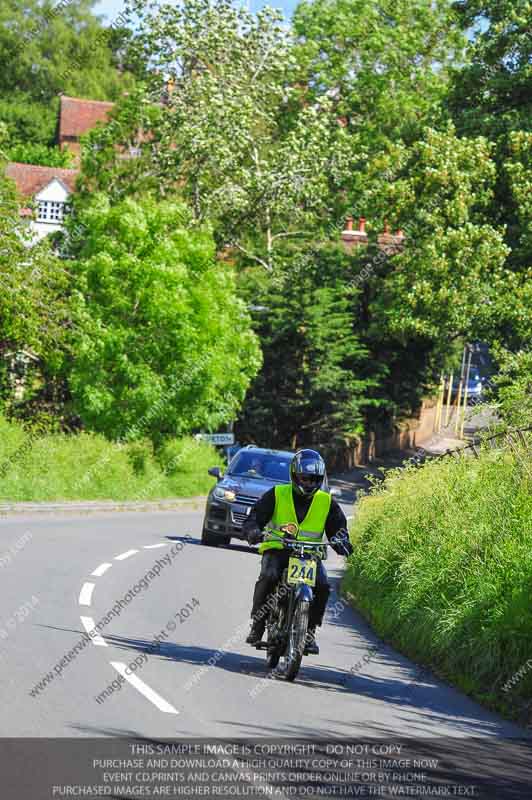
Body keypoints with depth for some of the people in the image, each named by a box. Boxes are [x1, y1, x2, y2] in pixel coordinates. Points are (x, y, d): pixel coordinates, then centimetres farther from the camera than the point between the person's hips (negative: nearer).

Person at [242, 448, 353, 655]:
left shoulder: (327, 503, 7)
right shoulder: (276, 495, 2)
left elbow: (338, 527, 8)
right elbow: (254, 518, -3)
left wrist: (341, 541, -17)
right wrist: (253, 532, -27)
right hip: (277, 550, -2)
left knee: (322, 586, -24)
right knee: (268, 578, -32)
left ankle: (309, 631, -7)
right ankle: (257, 623, -14)